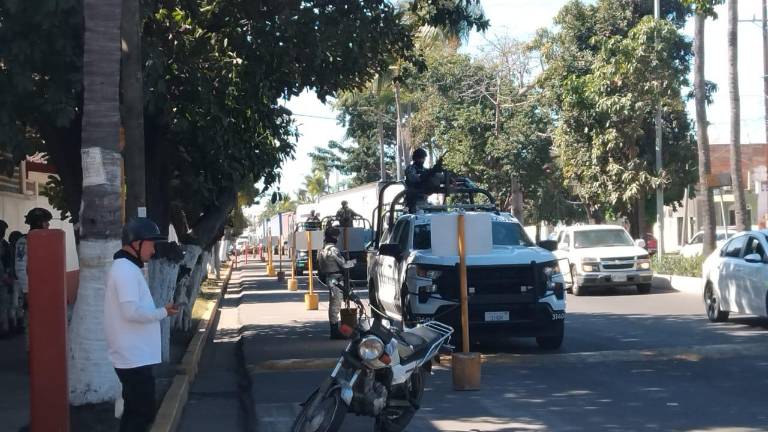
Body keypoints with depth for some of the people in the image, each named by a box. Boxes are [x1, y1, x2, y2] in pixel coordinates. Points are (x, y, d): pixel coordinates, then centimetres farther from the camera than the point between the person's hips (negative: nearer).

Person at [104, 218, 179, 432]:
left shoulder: (126, 268, 15)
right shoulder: (126, 270, -17)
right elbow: (132, 311, -25)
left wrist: (160, 309, 11)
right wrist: (163, 312, -12)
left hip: (133, 355, 10)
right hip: (134, 357, -10)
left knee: (135, 412, 16)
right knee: (141, 414, -5)